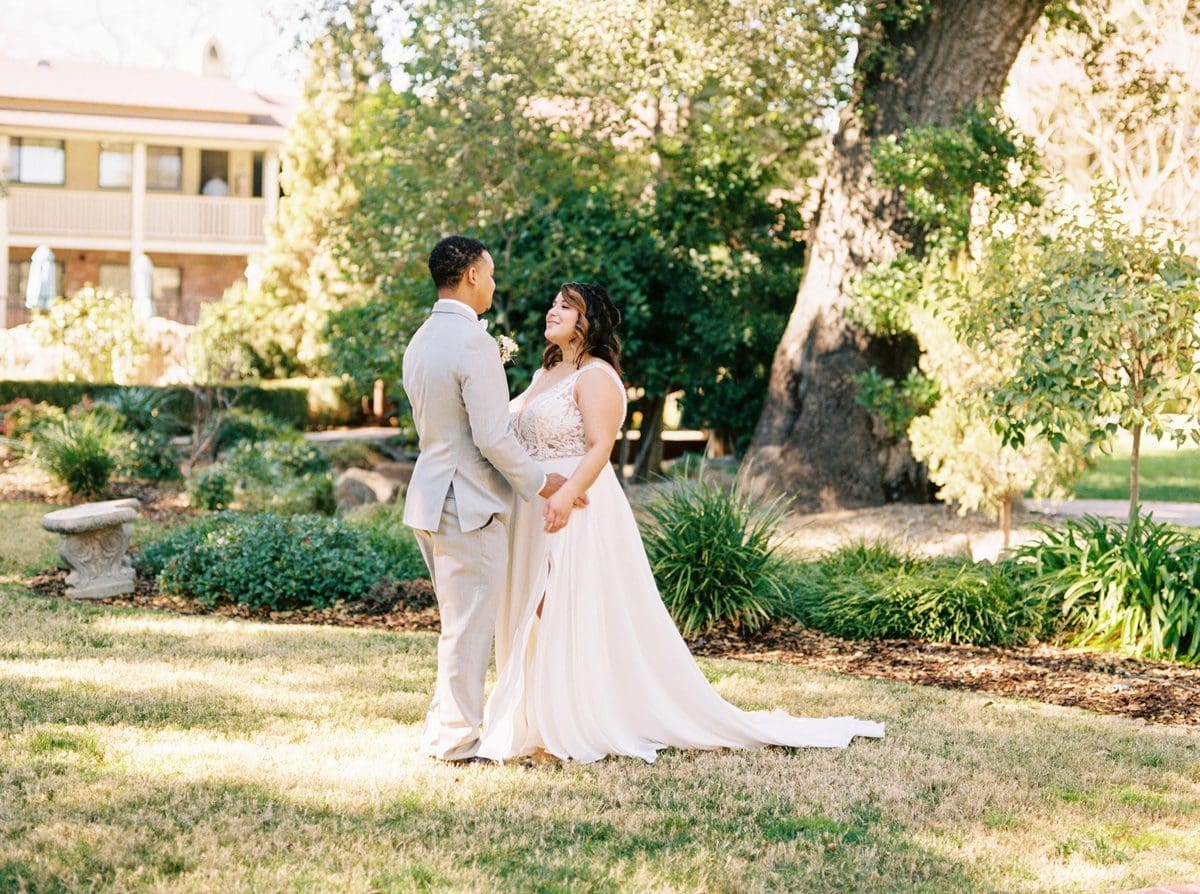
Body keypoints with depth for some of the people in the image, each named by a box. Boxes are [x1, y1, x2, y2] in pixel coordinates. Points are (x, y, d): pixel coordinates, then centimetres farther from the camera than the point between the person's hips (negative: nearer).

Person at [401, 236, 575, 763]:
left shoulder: (420, 341, 11)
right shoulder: (474, 343, -18)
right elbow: (492, 438, -21)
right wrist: (539, 482, -8)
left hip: (431, 497, 9)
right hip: (469, 502, -9)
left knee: (460, 622, 19)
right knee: (469, 625, 0)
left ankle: (444, 729, 25)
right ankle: (458, 739, 8)